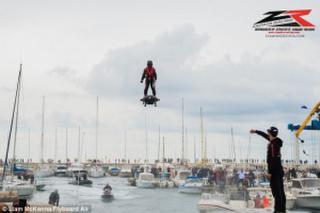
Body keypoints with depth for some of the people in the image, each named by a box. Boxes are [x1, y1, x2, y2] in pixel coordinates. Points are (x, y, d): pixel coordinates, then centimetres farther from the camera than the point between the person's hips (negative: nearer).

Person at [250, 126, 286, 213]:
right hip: (279, 170, 10)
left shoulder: (273, 144, -19)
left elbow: (274, 159, -22)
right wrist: (256, 131, 39)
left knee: (276, 191, -8)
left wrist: (270, 172, -20)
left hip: (274, 171, -10)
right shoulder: (275, 141, 8)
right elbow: (266, 136, 26)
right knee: (280, 191, 14)